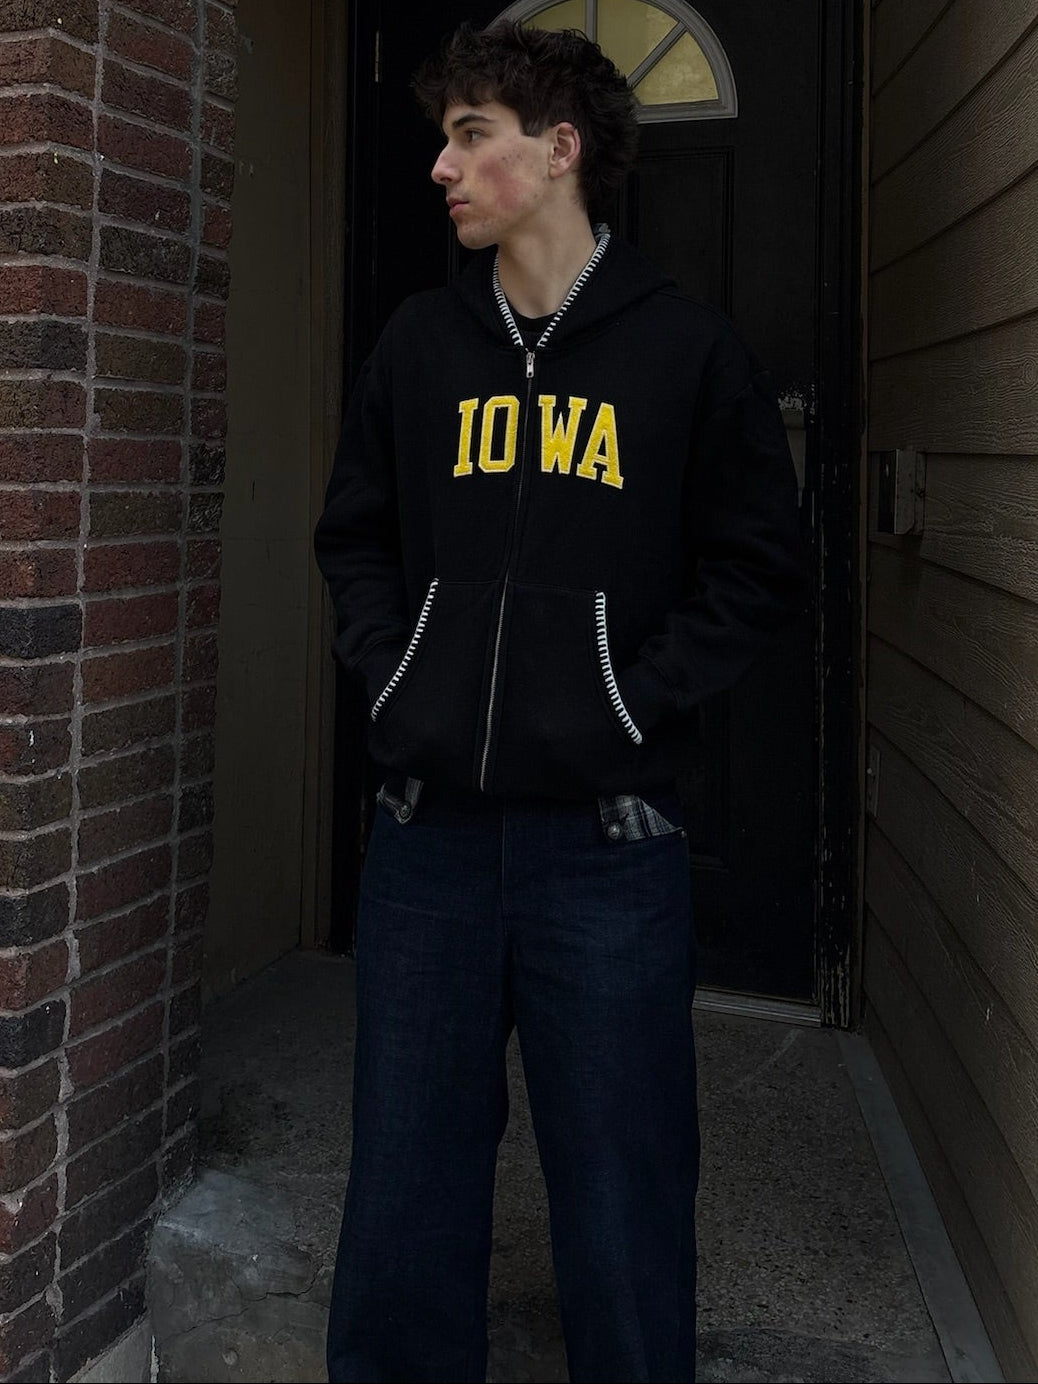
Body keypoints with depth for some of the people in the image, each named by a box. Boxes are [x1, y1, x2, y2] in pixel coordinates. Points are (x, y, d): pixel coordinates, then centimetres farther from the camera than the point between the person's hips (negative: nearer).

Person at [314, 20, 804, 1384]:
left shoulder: (689, 348, -1)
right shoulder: (419, 341, 9)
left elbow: (755, 569, 2)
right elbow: (355, 536, 17)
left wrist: (637, 701, -8)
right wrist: (394, 672, 2)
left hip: (606, 834, -3)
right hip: (429, 825, 3)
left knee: (621, 1180, 7)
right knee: (406, 1176, 12)